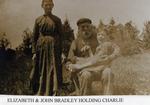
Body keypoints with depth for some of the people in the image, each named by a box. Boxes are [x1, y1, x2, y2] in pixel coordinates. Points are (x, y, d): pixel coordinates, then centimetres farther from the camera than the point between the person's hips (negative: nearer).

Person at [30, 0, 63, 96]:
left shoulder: (57, 20, 5)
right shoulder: (38, 20, 8)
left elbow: (61, 37, 3)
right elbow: (34, 37, 8)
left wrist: (60, 53, -4)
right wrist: (34, 52, 1)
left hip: (53, 49, -1)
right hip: (41, 49, 2)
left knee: (53, 72, -7)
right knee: (41, 73, 4)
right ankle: (40, 94, 14)